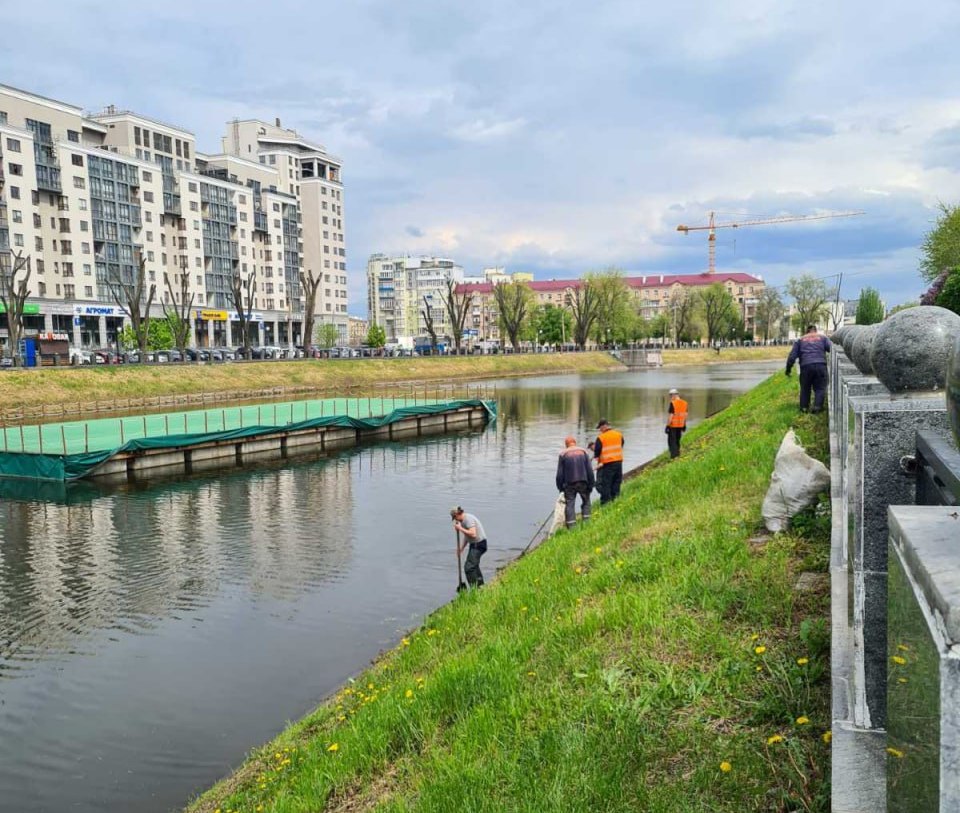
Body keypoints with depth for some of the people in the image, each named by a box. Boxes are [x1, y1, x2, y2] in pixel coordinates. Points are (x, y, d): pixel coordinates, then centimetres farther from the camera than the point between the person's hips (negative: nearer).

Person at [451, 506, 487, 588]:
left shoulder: (468, 519, -20)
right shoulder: (463, 520, 12)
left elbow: (473, 534, -29)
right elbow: (467, 535, 22)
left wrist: (460, 529, -21)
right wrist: (461, 548, 21)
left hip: (479, 544, -11)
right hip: (474, 544, 11)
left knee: (469, 567, -13)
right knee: (474, 565, 24)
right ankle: (480, 584, 37)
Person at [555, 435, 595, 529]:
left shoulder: (563, 454, -1)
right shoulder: (583, 452, 3)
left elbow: (560, 473, 0)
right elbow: (590, 470, 0)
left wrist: (560, 486, 9)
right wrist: (591, 484, 5)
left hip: (569, 484, -1)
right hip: (583, 482, 1)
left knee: (570, 504, 2)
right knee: (586, 502, 18)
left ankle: (571, 526, -2)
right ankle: (586, 521, 9)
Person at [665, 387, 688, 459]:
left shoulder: (673, 403, -18)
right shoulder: (684, 403, 4)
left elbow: (670, 415, -19)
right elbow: (685, 415, 9)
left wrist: (667, 426, -15)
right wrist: (684, 425, 17)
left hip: (673, 425, -7)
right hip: (680, 425, 7)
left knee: (671, 441, 0)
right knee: (677, 440, 18)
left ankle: (673, 455, -8)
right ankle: (677, 454, 22)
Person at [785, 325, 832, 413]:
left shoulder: (800, 340, 20)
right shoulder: (823, 338, 19)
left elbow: (792, 355, 12)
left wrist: (788, 368, 16)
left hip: (806, 367, 1)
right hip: (821, 366, -1)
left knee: (805, 388, 13)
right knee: (820, 388, 7)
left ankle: (804, 407, 12)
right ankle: (817, 406, -4)